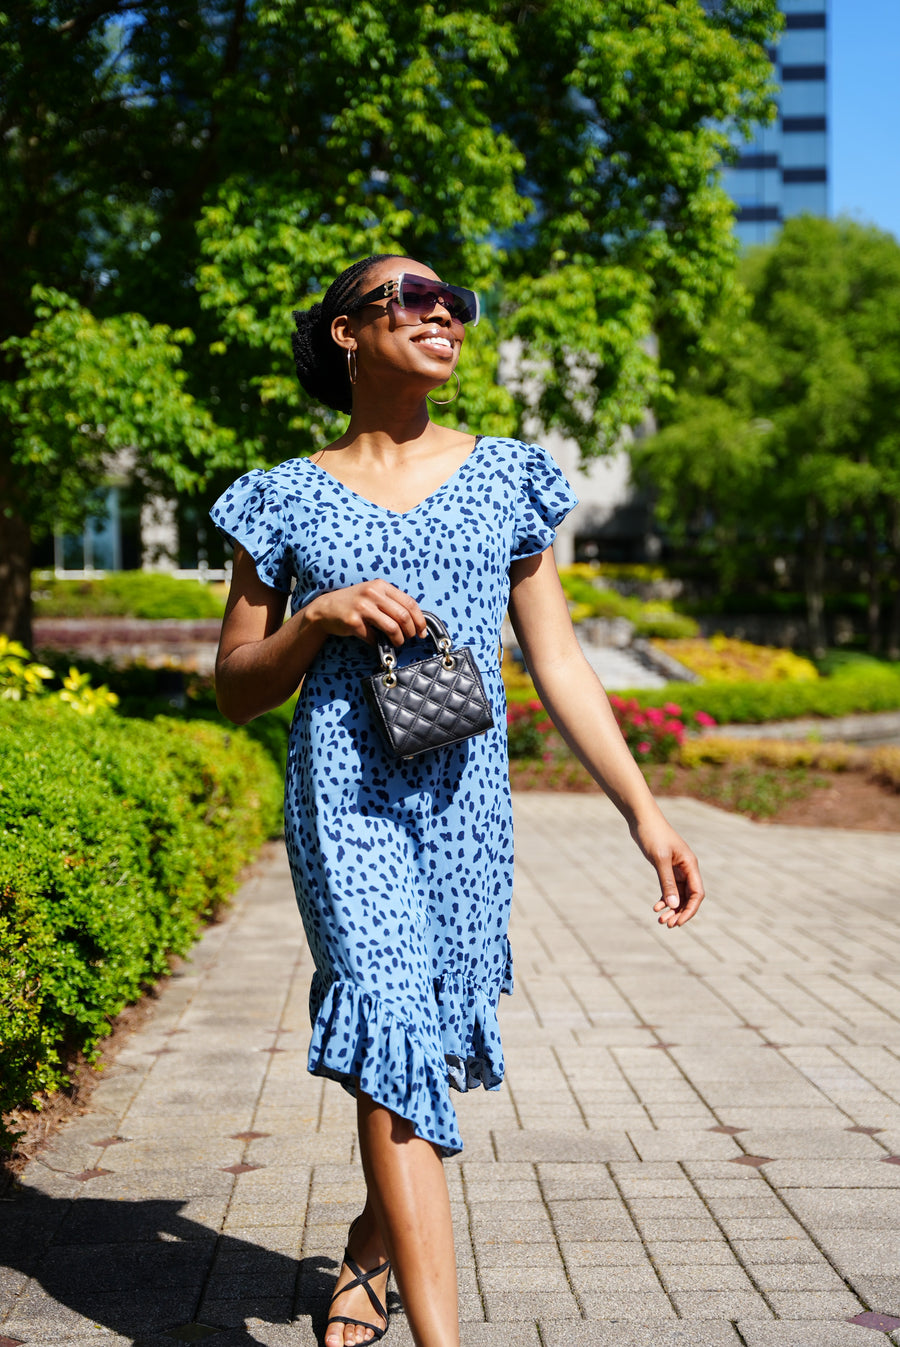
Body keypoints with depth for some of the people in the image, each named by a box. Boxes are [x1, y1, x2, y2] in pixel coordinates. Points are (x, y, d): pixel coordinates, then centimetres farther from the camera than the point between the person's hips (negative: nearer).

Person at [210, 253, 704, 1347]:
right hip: (345, 794, -2)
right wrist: (320, 618, -12)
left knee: (431, 1034, 11)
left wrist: (645, 814, 2)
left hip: (466, 797, 2)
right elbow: (234, 690, 7)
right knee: (391, 1022, -15)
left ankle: (373, 1245, 39)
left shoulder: (506, 478, 9)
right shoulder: (288, 498, 5)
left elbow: (558, 664, 8)